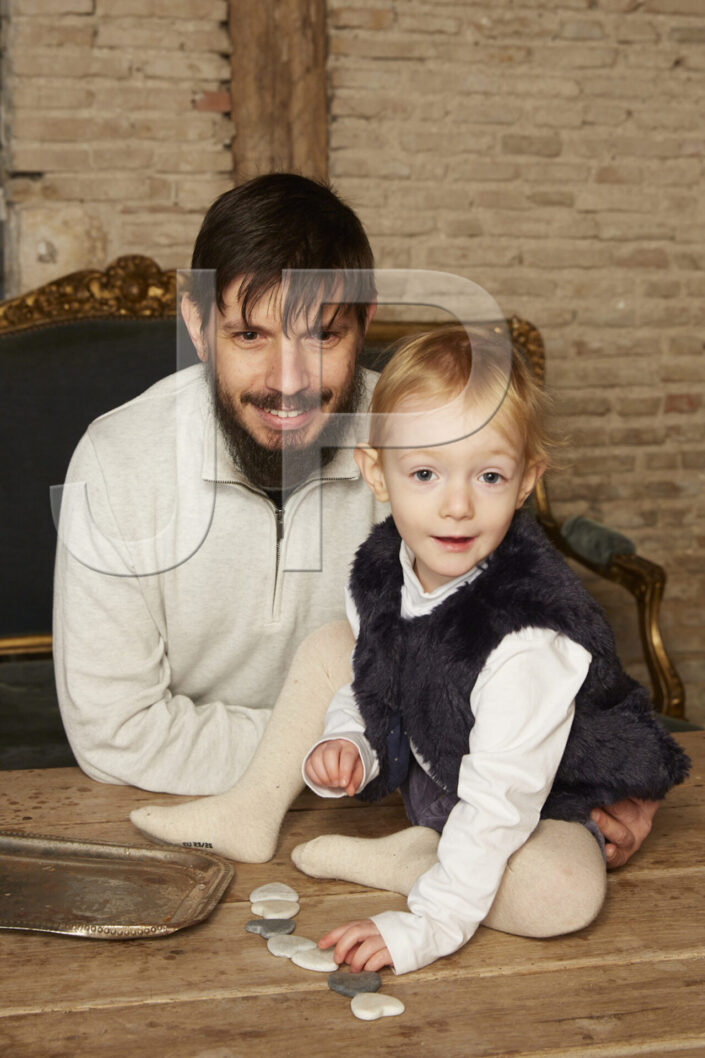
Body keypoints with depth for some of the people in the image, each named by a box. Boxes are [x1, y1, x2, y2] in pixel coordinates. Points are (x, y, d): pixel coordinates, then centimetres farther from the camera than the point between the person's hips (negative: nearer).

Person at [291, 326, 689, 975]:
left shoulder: (528, 637, -37)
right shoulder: (380, 570, -15)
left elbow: (500, 801, -35)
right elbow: (366, 691, 0)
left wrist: (430, 927, -36)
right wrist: (346, 747, -21)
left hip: (548, 801, -5)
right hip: (433, 770, 6)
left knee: (566, 891, -35)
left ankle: (399, 860, -16)